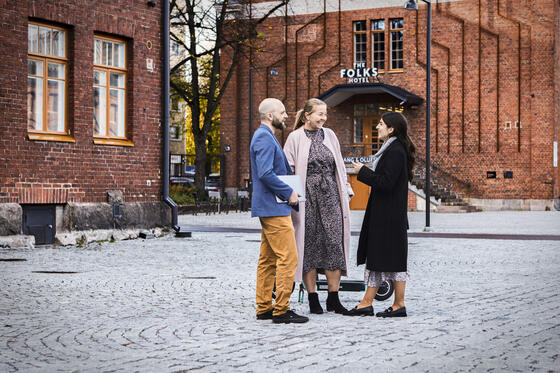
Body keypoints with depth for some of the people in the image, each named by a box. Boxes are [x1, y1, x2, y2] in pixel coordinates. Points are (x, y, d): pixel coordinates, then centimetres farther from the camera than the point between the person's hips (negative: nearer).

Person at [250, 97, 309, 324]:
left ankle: (264, 308, 15)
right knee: (288, 257, -10)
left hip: (268, 208, 11)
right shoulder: (264, 137, -13)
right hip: (273, 208, -11)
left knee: (268, 259, 12)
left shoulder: (266, 136, 20)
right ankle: (281, 310, -8)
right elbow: (265, 174, -23)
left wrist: (290, 192, 16)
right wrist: (289, 193, -15)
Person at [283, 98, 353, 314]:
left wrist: (345, 194, 12)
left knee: (334, 243, -3)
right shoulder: (295, 138, 0)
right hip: (307, 198, -3)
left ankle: (333, 299, 4)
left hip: (330, 197, 3)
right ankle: (313, 299, 8)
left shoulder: (329, 135, 12)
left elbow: (339, 167, 17)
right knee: (309, 245, 0)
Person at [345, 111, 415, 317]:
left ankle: (399, 305, 4)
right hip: (381, 215, 10)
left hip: (389, 216, -10)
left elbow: (386, 182, -23)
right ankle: (367, 303, 13)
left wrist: (363, 172, -15)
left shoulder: (396, 152, -17)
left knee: (393, 259, -3)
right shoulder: (390, 149, 15)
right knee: (375, 257, 10)